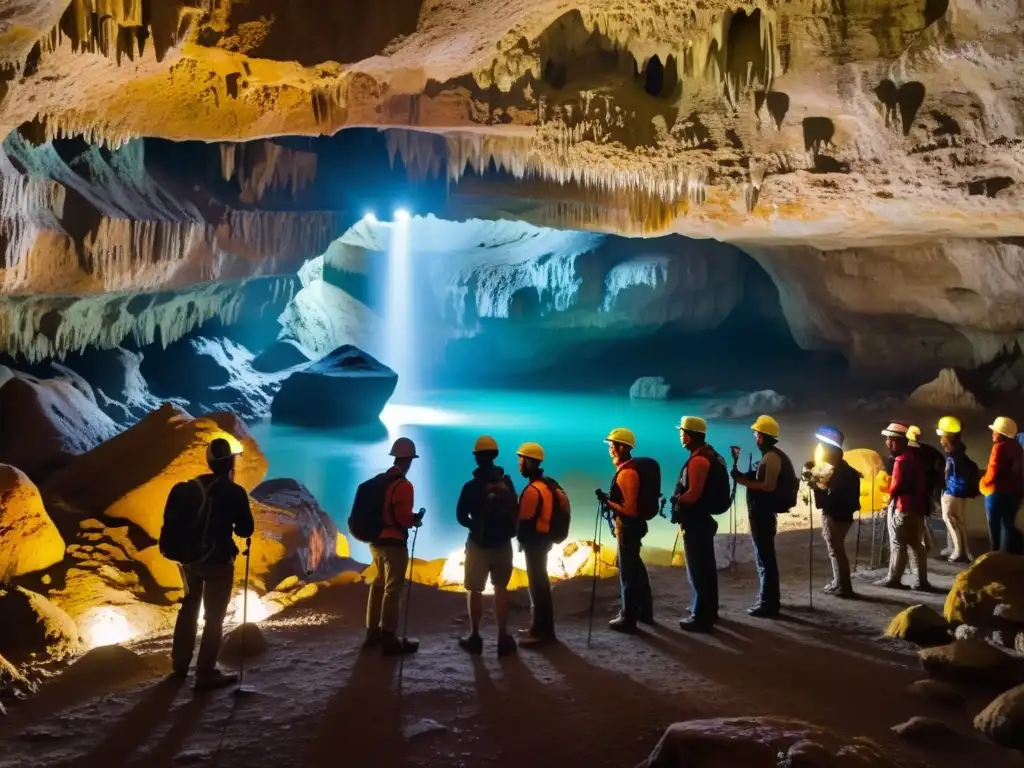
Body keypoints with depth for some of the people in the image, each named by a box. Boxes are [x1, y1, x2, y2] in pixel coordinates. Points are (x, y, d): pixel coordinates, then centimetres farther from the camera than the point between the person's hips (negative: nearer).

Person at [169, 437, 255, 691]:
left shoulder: (190, 487, 1)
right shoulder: (234, 492, -15)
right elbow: (246, 530, -8)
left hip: (189, 558, 6)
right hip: (218, 561, -6)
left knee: (189, 609, 22)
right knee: (214, 616, 3)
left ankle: (180, 663, 33)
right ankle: (206, 673, 4)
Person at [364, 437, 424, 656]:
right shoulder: (403, 485, -17)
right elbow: (403, 517, -20)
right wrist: (416, 520, 1)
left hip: (375, 540, 8)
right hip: (393, 542, -8)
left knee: (378, 585, 19)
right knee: (393, 589, -2)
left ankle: (373, 633, 27)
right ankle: (389, 640, 0)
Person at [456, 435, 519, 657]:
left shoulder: (471, 486, -13)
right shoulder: (507, 482, -3)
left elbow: (461, 516, -5)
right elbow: (515, 511, 4)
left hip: (478, 543, -3)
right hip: (503, 543, 3)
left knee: (475, 590, 10)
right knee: (501, 589, 13)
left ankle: (475, 638, 13)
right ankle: (503, 638, 13)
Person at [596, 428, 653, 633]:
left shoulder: (626, 473, -23)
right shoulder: (629, 469, 9)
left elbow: (629, 508, -25)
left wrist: (608, 502, -21)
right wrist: (611, 500, 11)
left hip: (628, 527, -10)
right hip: (632, 525, 10)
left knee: (627, 572, 0)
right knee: (635, 568, 20)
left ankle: (628, 619, 10)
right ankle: (644, 611, 32)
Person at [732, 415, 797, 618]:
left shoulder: (771, 457, -17)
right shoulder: (770, 456, 14)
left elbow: (769, 486, -25)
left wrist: (744, 481, -22)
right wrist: (745, 478, 10)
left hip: (763, 513, -11)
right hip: (763, 512, 11)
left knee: (765, 558, -6)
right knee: (765, 556, 18)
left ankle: (768, 604, -2)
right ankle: (770, 598, 29)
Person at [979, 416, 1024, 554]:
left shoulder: (999, 447, -18)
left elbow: (993, 472, -20)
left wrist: (983, 482, -3)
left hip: (998, 492, -8)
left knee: (995, 526, 4)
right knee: (1008, 525, 14)